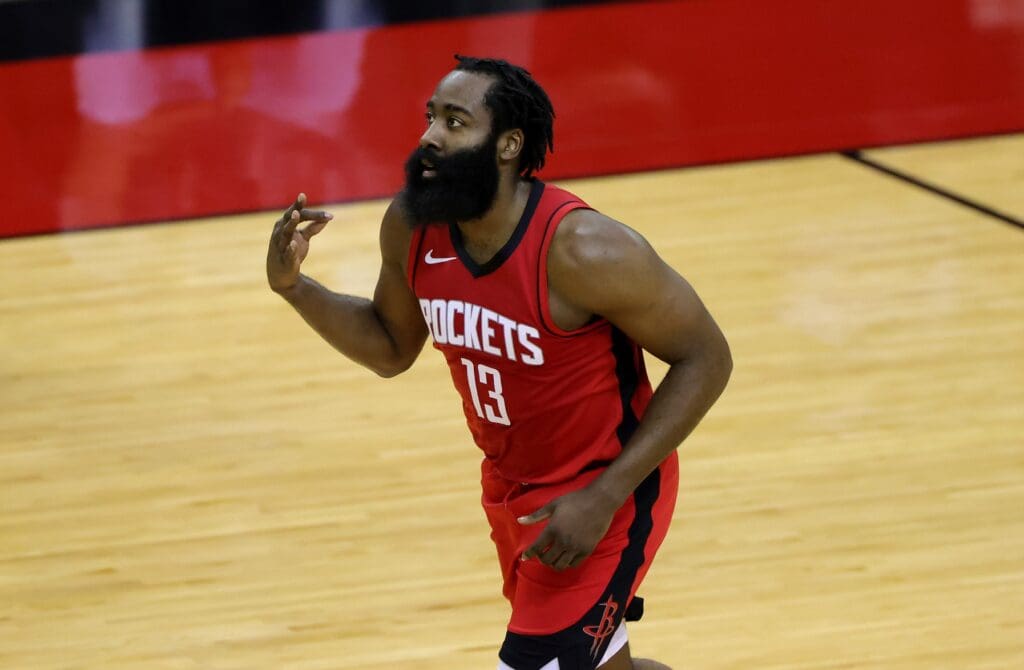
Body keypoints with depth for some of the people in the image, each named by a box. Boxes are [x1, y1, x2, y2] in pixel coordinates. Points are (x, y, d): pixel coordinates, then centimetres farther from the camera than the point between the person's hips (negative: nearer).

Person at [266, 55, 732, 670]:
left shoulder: (582, 248, -29)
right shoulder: (411, 228, -10)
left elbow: (705, 358, -20)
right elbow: (392, 350, 8)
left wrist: (604, 497, -24)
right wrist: (293, 285, -11)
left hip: (603, 496, -7)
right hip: (513, 490, 7)